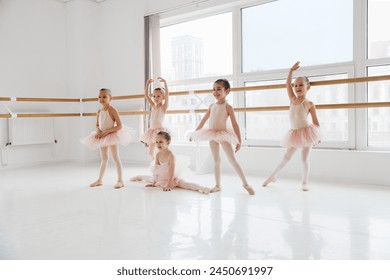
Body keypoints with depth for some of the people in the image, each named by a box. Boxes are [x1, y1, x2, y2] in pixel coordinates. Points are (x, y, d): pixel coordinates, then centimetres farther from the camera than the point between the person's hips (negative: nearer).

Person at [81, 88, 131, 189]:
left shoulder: (112, 110, -14)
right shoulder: (99, 112, 5)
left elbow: (119, 126, -18)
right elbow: (97, 125, 13)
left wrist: (106, 131, -23)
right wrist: (98, 132, -10)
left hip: (111, 135, -7)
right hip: (102, 137, 7)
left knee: (116, 157, -3)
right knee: (104, 158, 16)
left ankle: (120, 180, 2)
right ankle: (100, 180, 24)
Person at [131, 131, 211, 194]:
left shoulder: (171, 155, -26)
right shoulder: (158, 155, -6)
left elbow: (171, 171, -27)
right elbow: (156, 169, -1)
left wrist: (169, 185, -29)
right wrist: (154, 183, 1)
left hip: (172, 178, -8)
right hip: (160, 178, 8)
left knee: (184, 184, -34)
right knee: (150, 178, 29)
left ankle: (202, 188, -52)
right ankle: (139, 177, 63)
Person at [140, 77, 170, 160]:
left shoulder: (164, 107, -5)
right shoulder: (153, 106, 11)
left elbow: (167, 94, -20)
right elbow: (146, 95, 10)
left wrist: (165, 82, -26)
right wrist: (147, 84, 2)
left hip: (160, 130, -7)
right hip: (152, 131, 7)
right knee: (151, 152, 11)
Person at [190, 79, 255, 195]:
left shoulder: (228, 107, -9)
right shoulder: (212, 106, 8)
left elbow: (235, 124, -12)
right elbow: (203, 121, 17)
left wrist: (239, 141, -17)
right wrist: (194, 133, 20)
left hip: (223, 135, -5)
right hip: (212, 136, 6)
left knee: (232, 160, -5)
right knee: (216, 160, 10)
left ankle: (245, 183, 3)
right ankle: (218, 185, 17)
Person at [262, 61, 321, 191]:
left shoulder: (309, 104, -5)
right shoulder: (293, 99, 4)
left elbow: (315, 121, -1)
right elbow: (287, 84, -4)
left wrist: (318, 135, -2)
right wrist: (291, 70, -10)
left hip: (307, 132, -4)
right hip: (294, 134, 4)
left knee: (304, 158, -1)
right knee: (286, 157, 12)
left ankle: (304, 182, 9)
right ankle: (273, 176, 24)